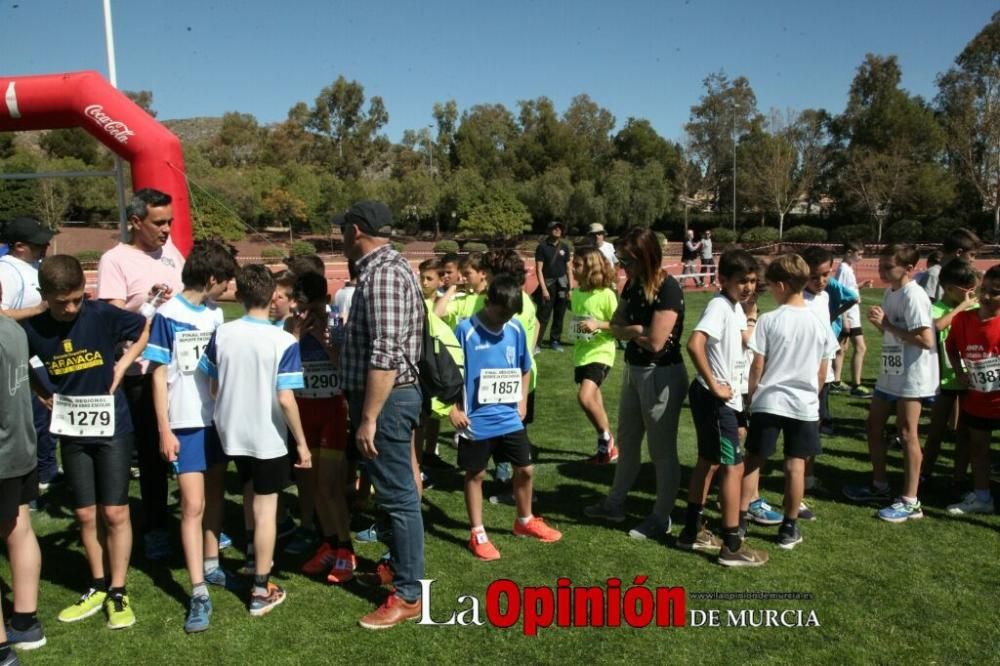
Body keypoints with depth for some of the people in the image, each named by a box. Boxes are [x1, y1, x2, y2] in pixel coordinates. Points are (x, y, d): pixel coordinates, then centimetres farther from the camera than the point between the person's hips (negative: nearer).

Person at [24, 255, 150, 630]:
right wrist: (44, 397, 2)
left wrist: (123, 364, -7)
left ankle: (118, 593, 13)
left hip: (112, 426, -3)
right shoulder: (33, 330, -6)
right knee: (85, 515, 10)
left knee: (115, 513, 1)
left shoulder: (103, 315, -14)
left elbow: (148, 329, 2)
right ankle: (98, 587, 26)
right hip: (72, 431, 3)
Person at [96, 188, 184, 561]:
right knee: (153, 451, 5)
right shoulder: (115, 260, -8)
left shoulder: (170, 251, 10)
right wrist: (147, 301, -29)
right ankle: (155, 528, 20)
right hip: (144, 371, -5)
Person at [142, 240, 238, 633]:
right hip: (186, 423, -6)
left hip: (218, 417, 6)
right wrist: (164, 430, -10)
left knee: (214, 496, 14)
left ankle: (210, 566, 29)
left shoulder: (215, 314, 6)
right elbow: (158, 375, -8)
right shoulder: (168, 316, -10)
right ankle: (199, 594, 0)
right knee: (192, 504, -6)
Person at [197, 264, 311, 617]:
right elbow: (286, 400, -20)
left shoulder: (221, 334, -6)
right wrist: (302, 442, -10)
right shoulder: (283, 341, -18)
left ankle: (257, 559, 43)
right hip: (267, 436, -5)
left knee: (253, 495, 26)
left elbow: (213, 387, 3)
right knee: (266, 507, 5)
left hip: (231, 432, 5)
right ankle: (261, 590, 11)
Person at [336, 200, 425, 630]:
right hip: (390, 395, 10)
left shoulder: (382, 274, -20)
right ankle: (399, 563, 37)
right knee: (394, 490, 21)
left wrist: (368, 418, -23)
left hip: (387, 399, -10)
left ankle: (408, 595, 10)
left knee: (398, 495, -1)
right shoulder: (386, 267, 14)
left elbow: (384, 355, -26)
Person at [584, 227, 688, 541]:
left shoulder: (668, 290, -20)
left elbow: (655, 342, -24)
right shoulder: (633, 284, 4)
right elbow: (617, 325, 7)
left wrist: (630, 330, -7)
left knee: (662, 448, 6)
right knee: (627, 441, 20)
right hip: (634, 371, 9)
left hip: (662, 376, -9)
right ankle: (615, 503, 37)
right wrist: (638, 330, -13)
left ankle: (661, 517, 21)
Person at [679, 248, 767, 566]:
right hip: (715, 398, -10)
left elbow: (743, 340, 28)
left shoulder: (735, 306, 10)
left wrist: (752, 321, 10)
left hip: (724, 398, 10)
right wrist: (714, 385, -27)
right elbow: (695, 344, -34)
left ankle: (692, 531, 27)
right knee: (733, 466, -4)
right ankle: (732, 546, 5)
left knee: (709, 462, 16)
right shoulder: (719, 305, -19)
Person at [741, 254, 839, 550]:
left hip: (768, 401, -2)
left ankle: (740, 519, 18)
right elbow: (822, 372, 5)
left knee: (753, 459, 11)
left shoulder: (768, 320, -11)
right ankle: (789, 528, 17)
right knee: (795, 464, 9)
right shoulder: (821, 324, -1)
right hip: (804, 404, 2)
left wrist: (751, 396, 7)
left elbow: (757, 367, -7)